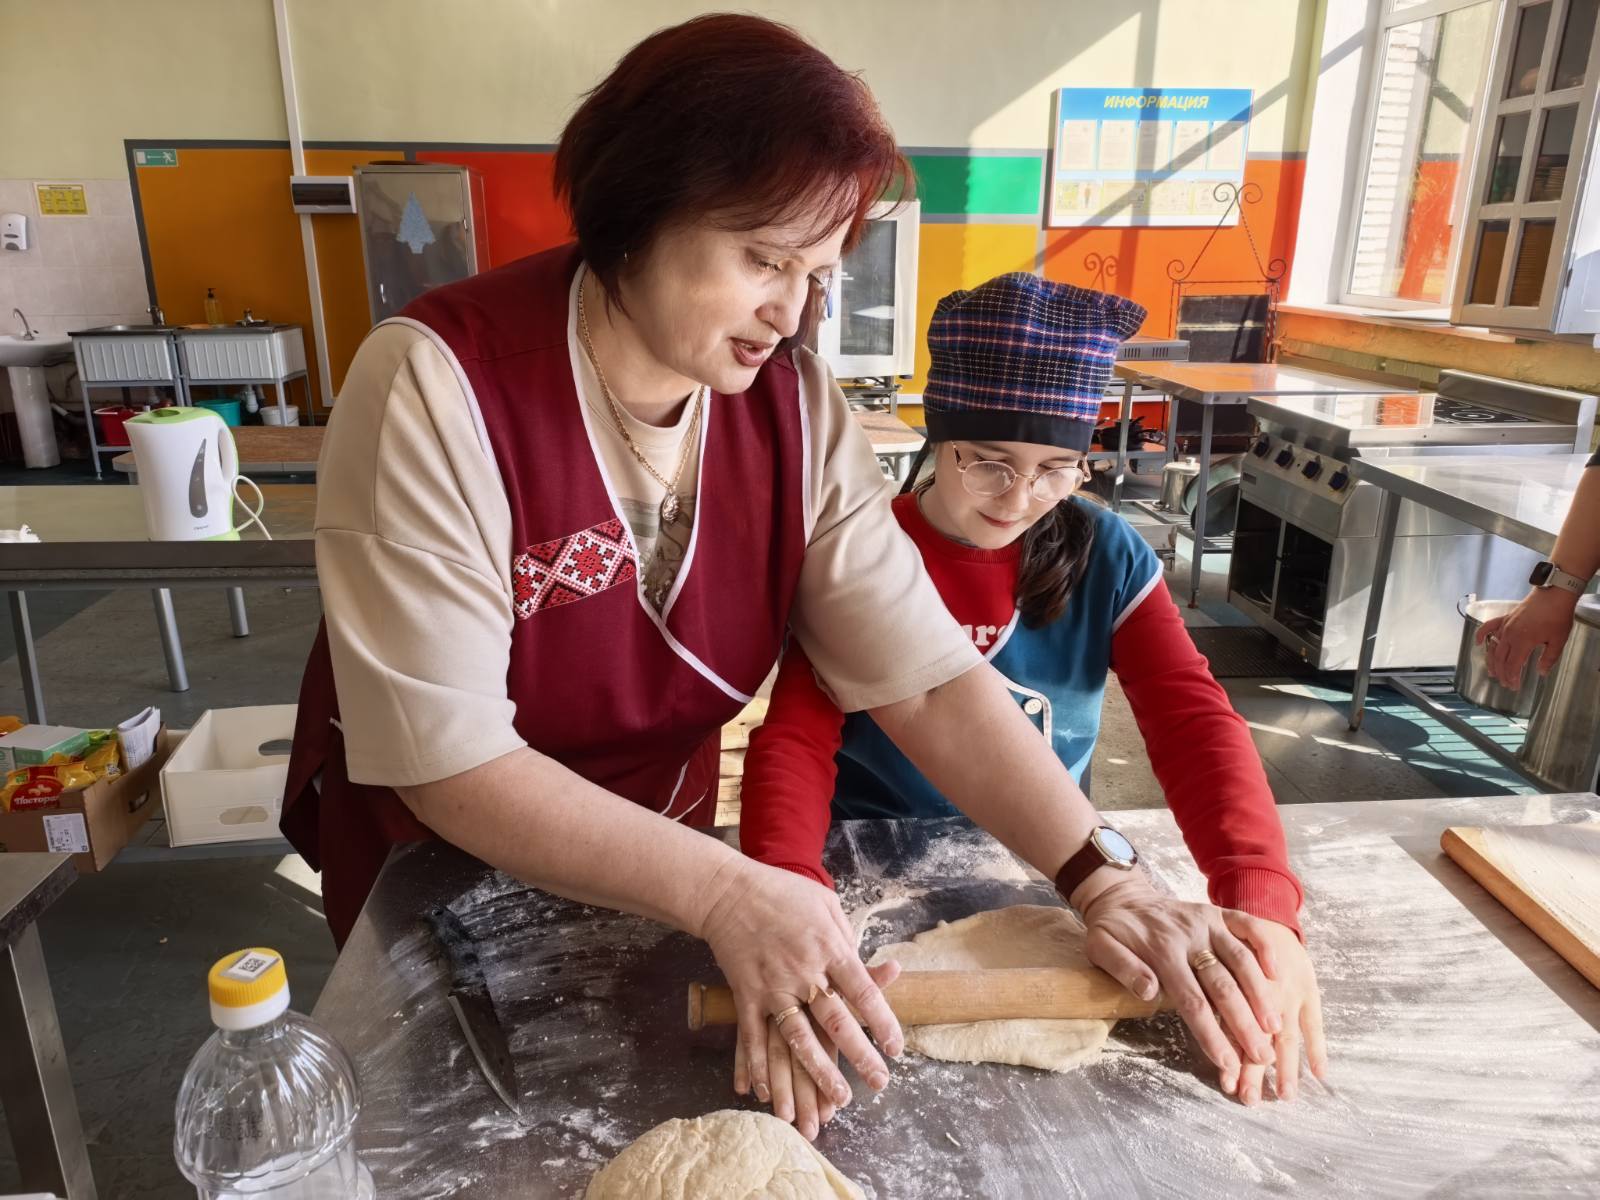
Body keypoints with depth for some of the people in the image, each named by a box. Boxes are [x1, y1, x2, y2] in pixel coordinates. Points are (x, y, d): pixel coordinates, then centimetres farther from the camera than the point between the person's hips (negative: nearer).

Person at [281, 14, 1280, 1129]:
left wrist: (1105, 880, -27)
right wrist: (726, 893, -37)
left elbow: (926, 675, -18)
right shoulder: (437, 387, -29)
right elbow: (449, 762, -30)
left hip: (656, 868, 3)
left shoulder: (795, 405, -16)